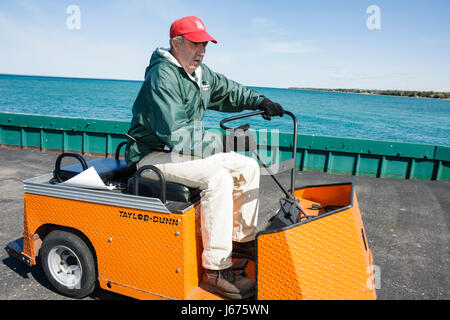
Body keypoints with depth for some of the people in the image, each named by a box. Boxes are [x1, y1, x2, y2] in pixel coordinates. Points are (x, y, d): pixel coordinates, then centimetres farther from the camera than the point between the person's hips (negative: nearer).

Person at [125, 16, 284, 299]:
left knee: (248, 167, 2)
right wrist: (220, 143, -22)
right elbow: (176, 135, -28)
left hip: (187, 148, 9)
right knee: (217, 178, -31)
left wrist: (259, 101, 6)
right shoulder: (163, 76, -20)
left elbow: (228, 90, 22)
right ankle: (216, 270, -21)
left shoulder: (201, 73, 8)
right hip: (155, 156, -9)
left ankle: (242, 239, 13)